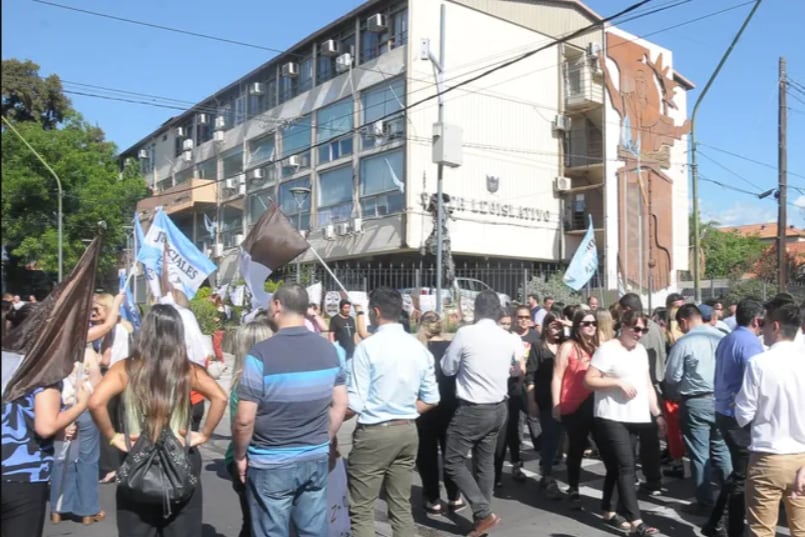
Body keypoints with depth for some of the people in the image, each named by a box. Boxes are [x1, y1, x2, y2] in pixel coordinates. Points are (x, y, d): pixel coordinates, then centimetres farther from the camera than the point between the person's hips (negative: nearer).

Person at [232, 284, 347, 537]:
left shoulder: (261, 354, -17)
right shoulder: (328, 350, 0)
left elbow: (244, 420, -16)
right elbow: (340, 405, 6)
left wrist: (240, 456, 1)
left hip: (271, 464, -4)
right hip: (317, 459, 5)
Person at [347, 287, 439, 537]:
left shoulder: (368, 346, -13)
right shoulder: (419, 348, 5)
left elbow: (355, 404, -14)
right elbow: (431, 400, 8)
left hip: (374, 433, -6)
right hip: (407, 432, 6)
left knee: (362, 511, 3)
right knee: (402, 507, 15)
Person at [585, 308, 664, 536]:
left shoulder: (641, 350, 15)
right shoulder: (607, 349, -10)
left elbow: (647, 384, 20)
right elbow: (589, 380, -15)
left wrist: (657, 413, 14)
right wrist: (619, 382, -20)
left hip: (638, 417, 7)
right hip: (613, 417, -7)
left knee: (617, 467, 15)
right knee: (626, 467, -10)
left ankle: (608, 510, 27)